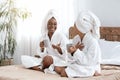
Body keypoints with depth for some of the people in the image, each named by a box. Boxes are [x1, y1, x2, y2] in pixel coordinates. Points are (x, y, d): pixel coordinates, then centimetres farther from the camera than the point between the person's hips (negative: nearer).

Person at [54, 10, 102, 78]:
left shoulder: (93, 42, -23)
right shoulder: (76, 38, 0)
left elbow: (88, 61, -23)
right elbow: (73, 58, 6)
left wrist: (76, 51, -29)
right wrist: (73, 51, -17)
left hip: (89, 67, -8)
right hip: (78, 64, 8)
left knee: (64, 73, -23)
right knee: (57, 68, -6)